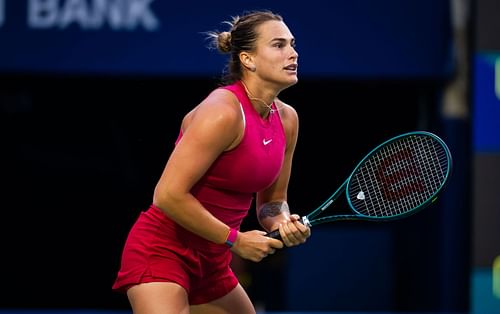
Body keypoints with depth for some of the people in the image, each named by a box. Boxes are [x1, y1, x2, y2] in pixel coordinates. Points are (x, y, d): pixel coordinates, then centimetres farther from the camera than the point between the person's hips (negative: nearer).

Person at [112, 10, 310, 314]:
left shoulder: (287, 118, 4)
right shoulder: (222, 112, -21)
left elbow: (272, 201, 15)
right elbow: (169, 195, -24)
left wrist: (283, 223, -9)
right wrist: (234, 239, -17)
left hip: (212, 262, 9)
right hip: (162, 251, -9)